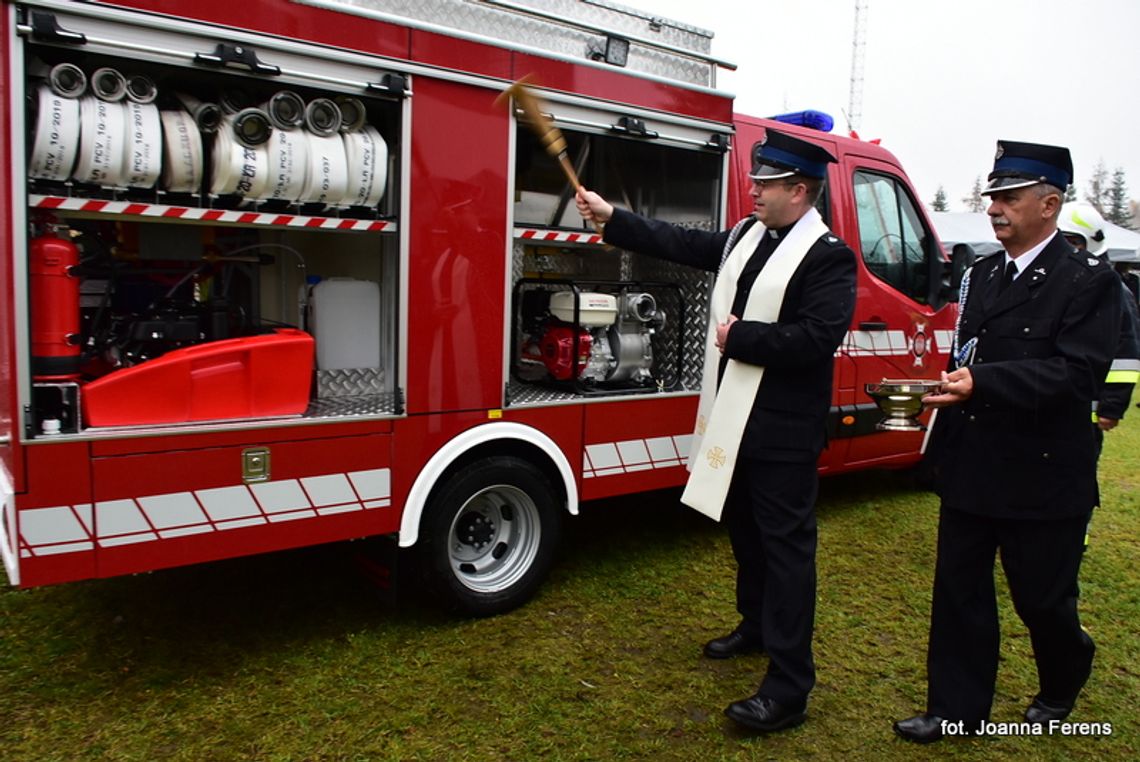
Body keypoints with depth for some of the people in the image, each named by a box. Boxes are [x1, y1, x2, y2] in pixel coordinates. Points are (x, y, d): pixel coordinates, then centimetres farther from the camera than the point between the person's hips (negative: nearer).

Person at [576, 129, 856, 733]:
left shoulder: (828, 257, -15)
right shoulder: (745, 235, 9)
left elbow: (815, 339, -25)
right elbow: (680, 244, 14)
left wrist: (737, 337, -18)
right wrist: (611, 218, 12)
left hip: (783, 431, -8)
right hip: (734, 420, 8)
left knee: (785, 545, -2)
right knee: (744, 530, 22)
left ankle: (789, 689, 7)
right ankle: (756, 625, 43)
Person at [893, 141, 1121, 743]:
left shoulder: (1089, 282, -9)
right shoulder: (980, 274, 10)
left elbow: (1077, 374, -21)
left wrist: (981, 382, -30)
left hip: (1044, 476, -5)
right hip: (970, 468, 5)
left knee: (1041, 598, 12)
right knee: (959, 590, 10)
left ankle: (1062, 686, 43)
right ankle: (956, 709, 24)